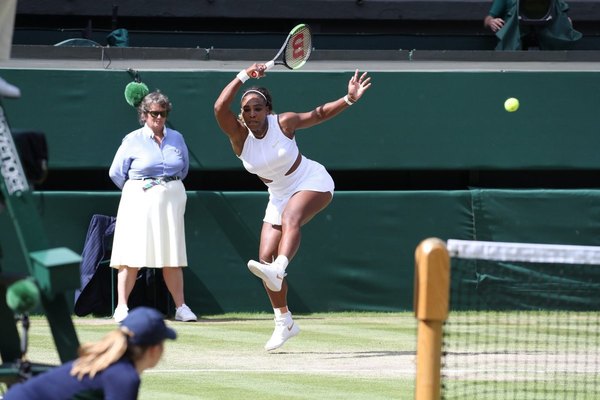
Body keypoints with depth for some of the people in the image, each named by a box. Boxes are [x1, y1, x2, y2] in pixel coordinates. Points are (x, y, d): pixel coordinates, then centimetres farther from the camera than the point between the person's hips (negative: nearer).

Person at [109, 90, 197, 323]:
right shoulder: (133, 140, 0)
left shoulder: (176, 138, 10)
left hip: (171, 201, 3)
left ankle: (180, 307, 5)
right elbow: (116, 173, 5)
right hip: (140, 203, -3)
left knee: (173, 259, 3)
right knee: (132, 258, -7)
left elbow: (184, 168, 23)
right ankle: (121, 307, -5)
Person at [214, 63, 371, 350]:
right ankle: (284, 322, 11)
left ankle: (277, 271, -63)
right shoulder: (239, 134, -13)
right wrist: (244, 76, -32)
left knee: (290, 218, -37)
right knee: (265, 256, -4)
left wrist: (349, 100, -7)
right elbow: (220, 107, -31)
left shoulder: (283, 122, -14)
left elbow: (319, 114, 2)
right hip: (280, 196, 4)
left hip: (312, 183, -4)